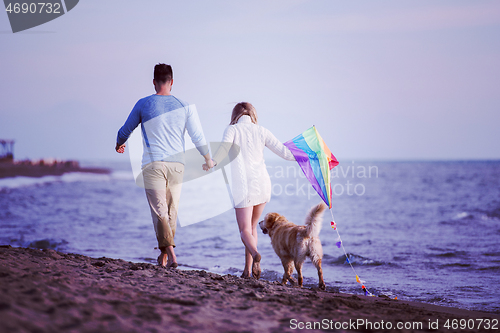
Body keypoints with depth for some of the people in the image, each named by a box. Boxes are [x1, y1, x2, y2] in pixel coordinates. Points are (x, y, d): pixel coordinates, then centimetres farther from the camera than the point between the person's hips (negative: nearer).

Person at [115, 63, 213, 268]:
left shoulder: (143, 104, 0)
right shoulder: (185, 107, 3)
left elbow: (125, 130, 13)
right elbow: (198, 137, 5)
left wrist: (119, 144, 35)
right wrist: (208, 159, 23)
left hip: (153, 164, -2)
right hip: (176, 164, 2)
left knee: (159, 212, -6)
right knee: (171, 211, 13)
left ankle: (170, 254, -21)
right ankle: (164, 255, 21)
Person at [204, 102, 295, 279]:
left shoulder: (232, 129, 3)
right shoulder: (261, 131, 10)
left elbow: (224, 146, -17)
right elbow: (283, 151, 8)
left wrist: (212, 163, -25)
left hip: (242, 186, -3)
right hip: (262, 184, 3)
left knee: (245, 230, -2)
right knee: (251, 226, 18)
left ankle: (255, 254, -33)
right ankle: (248, 269, 16)